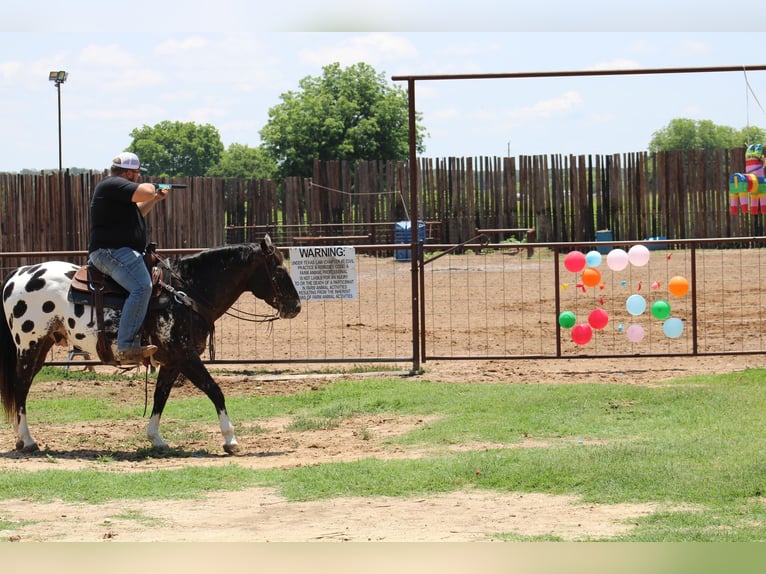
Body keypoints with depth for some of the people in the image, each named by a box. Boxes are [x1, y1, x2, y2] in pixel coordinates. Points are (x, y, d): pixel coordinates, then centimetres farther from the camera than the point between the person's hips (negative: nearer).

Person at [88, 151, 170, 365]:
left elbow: (135, 213, 36)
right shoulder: (112, 185, -12)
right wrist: (152, 187, -1)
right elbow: (144, 192, -23)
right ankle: (126, 347, -36)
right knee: (142, 287, -29)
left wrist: (155, 200, 29)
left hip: (122, 251, 12)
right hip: (110, 251, -12)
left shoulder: (117, 187, 24)